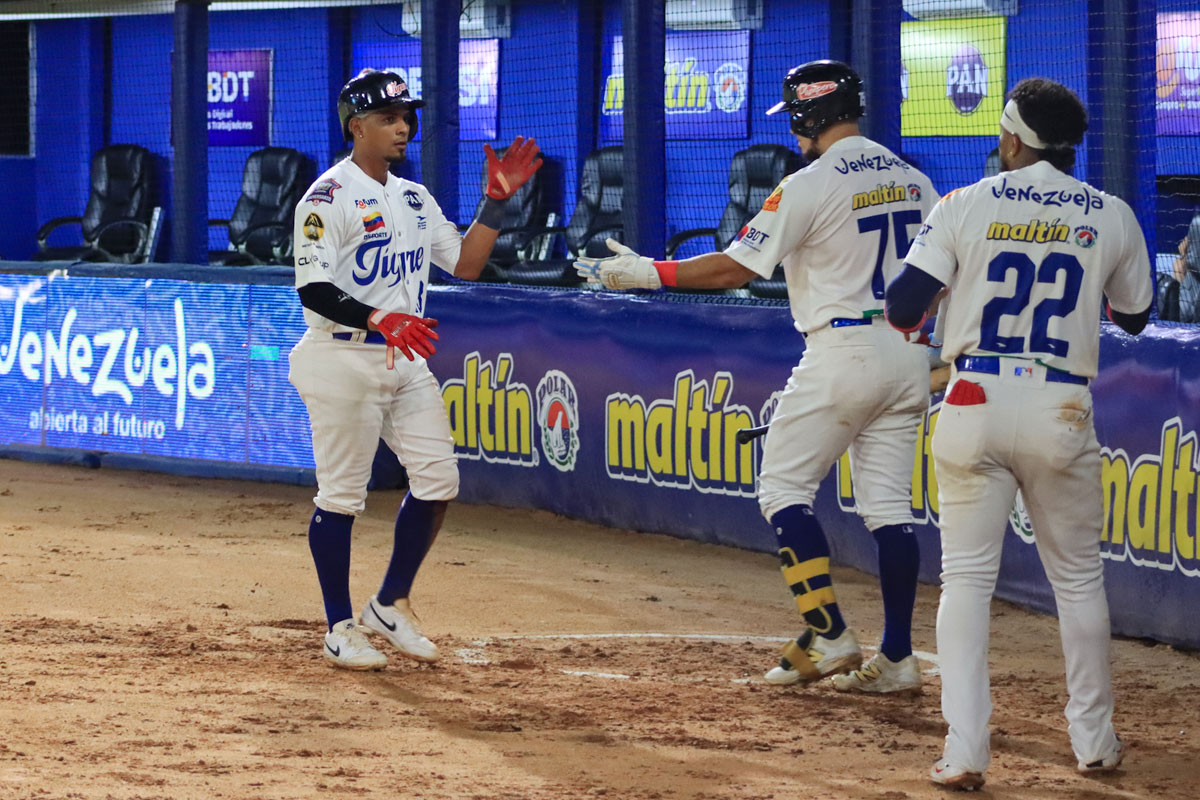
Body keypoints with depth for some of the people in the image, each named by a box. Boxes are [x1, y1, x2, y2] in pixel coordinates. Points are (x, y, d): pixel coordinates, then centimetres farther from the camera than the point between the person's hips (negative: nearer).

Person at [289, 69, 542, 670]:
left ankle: (391, 604, 18)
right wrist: (377, 319, -32)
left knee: (437, 479, 3)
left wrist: (496, 202, 4)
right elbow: (312, 290, -18)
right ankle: (340, 627, 7)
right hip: (344, 359, -7)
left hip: (406, 361, 8)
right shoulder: (328, 198, -10)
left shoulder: (414, 199, 15)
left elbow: (465, 264, 14)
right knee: (341, 494, -2)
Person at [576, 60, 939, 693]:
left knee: (784, 486, 3)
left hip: (843, 349, -7)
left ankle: (829, 636, -6)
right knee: (888, 502, 8)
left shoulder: (812, 185, -11)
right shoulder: (912, 180, 10)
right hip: (908, 353, 7)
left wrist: (646, 273, -5)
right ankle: (897, 658, 5)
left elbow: (734, 269, -11)